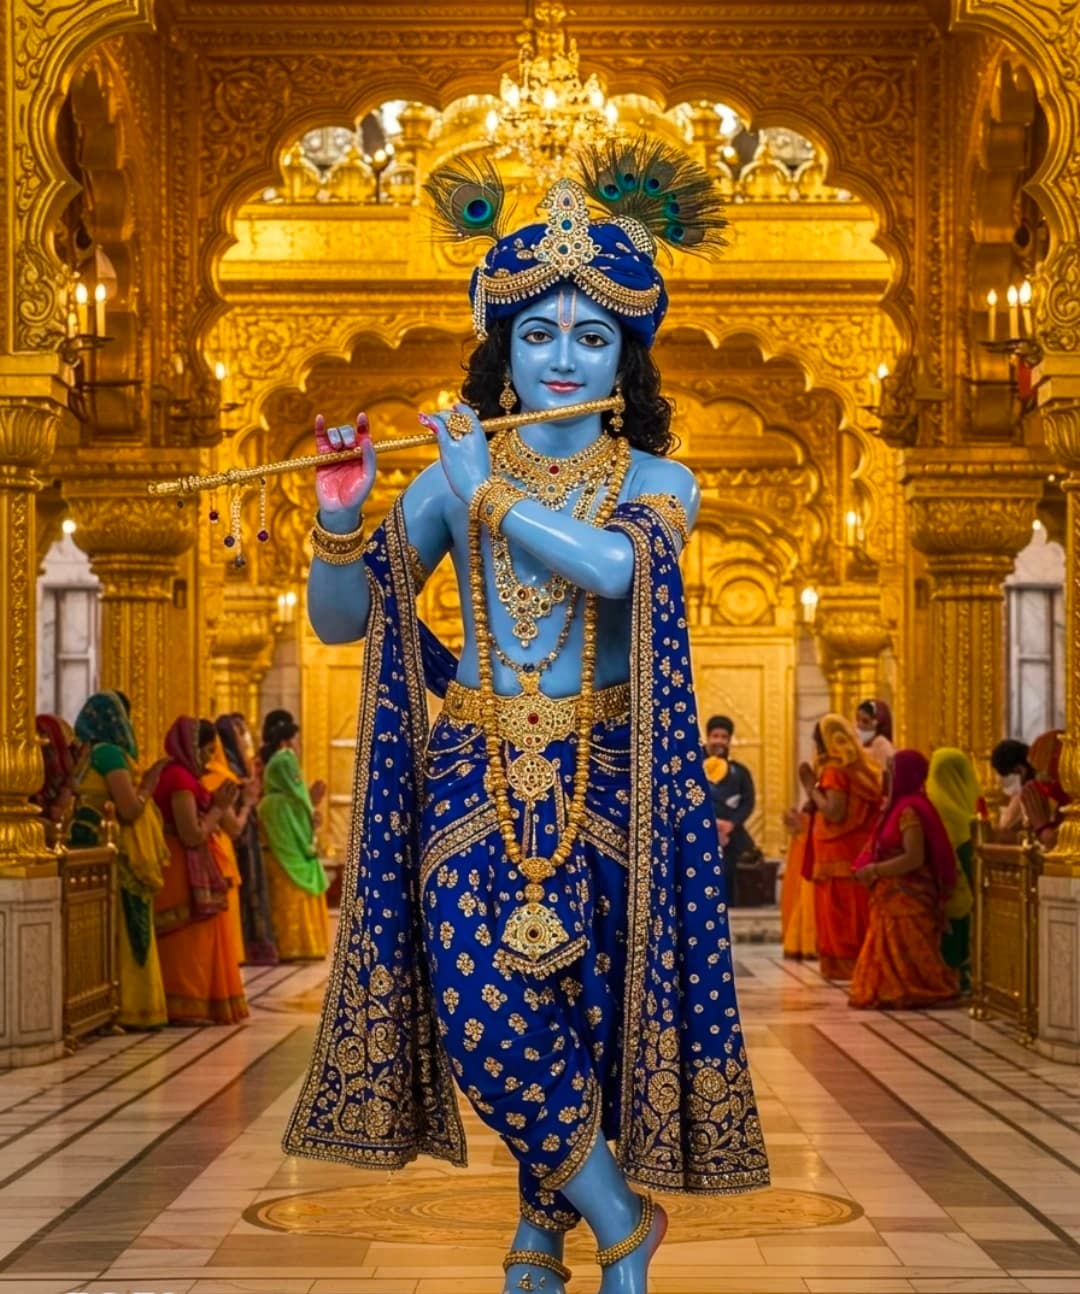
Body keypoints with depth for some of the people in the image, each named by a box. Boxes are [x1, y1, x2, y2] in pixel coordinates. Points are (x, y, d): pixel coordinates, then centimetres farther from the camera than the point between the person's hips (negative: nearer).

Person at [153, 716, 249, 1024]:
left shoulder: (177, 775, 14)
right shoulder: (181, 779, -17)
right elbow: (192, 835, -21)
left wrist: (215, 805, 7)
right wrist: (219, 807, -10)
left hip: (188, 870, 10)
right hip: (184, 871, -10)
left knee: (191, 942, 12)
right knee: (188, 940, -6)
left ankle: (189, 1006, 16)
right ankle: (186, 1007, -3)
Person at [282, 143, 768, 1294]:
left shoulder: (657, 482, 4)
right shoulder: (453, 478, 6)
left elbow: (612, 565, -20)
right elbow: (338, 620, 6)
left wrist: (485, 493, -16)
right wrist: (339, 514, -11)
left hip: (602, 777, 0)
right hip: (473, 775, 1)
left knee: (574, 1016, -4)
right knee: (487, 1016, -13)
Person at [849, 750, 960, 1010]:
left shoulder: (910, 810, -17)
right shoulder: (900, 806, 13)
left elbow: (914, 859, -24)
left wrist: (874, 870, -18)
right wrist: (871, 868, 6)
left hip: (907, 897, -9)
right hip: (896, 896, 10)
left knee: (906, 953, -3)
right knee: (894, 951, 10)